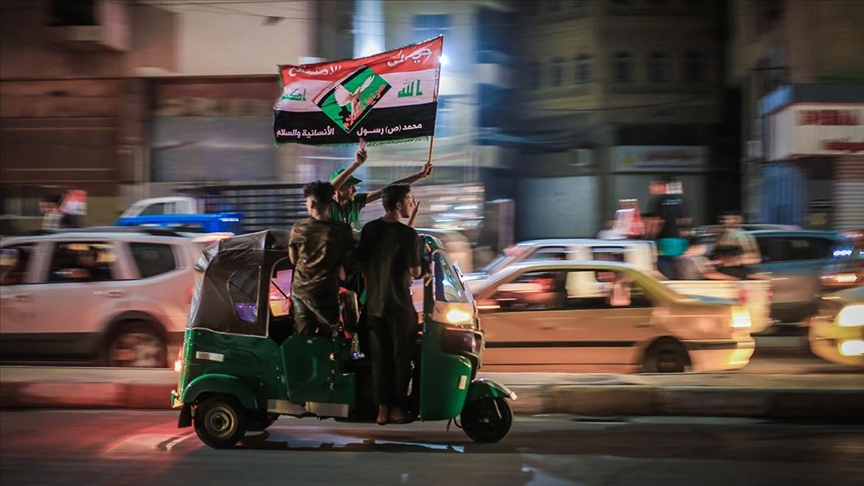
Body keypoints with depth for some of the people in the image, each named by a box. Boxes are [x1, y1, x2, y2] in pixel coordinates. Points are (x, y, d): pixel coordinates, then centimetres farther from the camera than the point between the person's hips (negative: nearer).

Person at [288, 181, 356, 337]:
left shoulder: (298, 228, -6)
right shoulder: (342, 229, -12)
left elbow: (293, 259, 6)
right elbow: (347, 260, -3)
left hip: (301, 289, 2)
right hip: (327, 292, -2)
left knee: (304, 337, 10)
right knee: (327, 337, 9)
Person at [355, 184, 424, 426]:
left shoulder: (369, 229, 3)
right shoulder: (409, 235, -16)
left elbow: (361, 262, 10)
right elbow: (415, 272, -17)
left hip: (373, 303, 5)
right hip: (400, 304, -5)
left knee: (379, 357, 11)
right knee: (401, 357, 7)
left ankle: (382, 409, 14)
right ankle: (397, 408, 12)